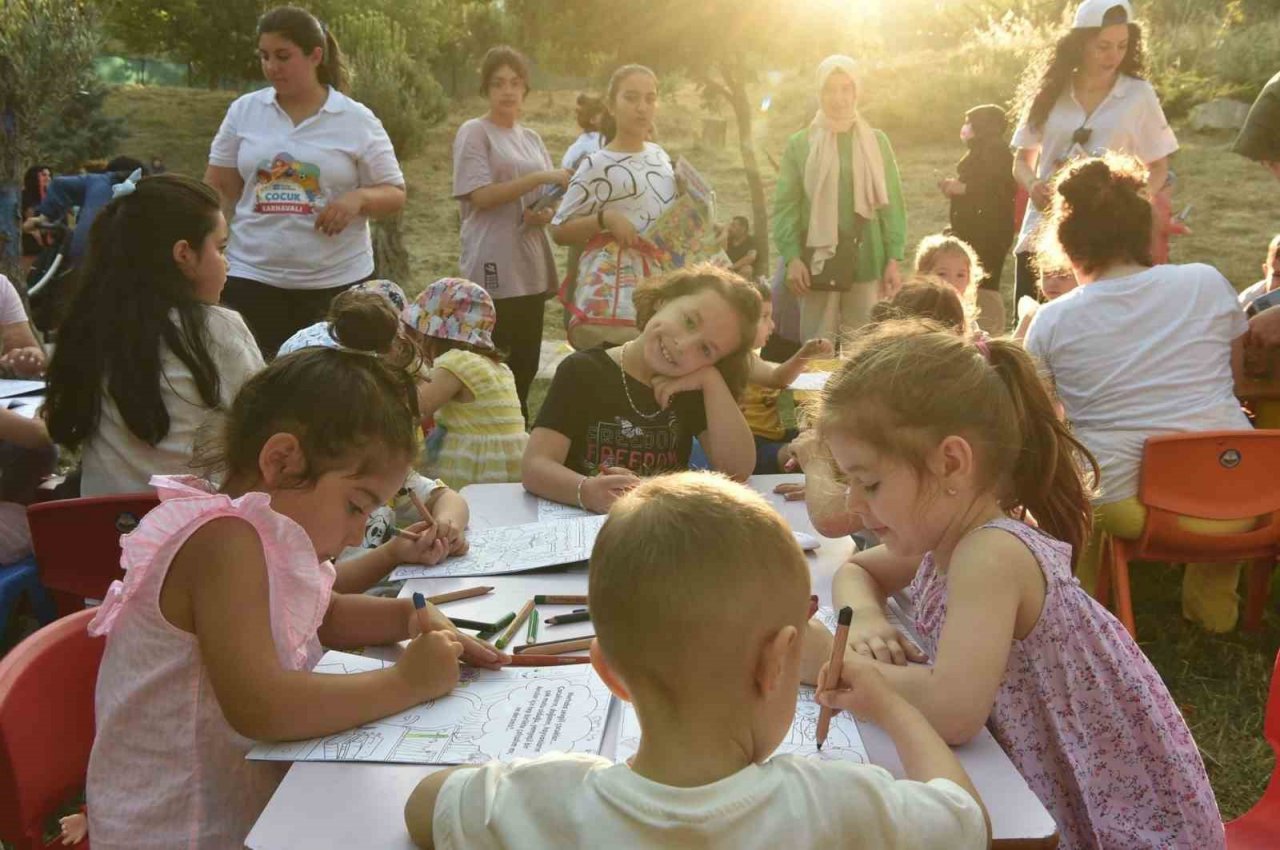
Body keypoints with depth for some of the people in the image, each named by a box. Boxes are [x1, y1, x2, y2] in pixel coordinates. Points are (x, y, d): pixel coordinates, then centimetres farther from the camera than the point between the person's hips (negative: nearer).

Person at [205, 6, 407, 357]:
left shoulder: (358, 120, -1)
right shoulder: (243, 111, 5)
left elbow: (395, 195, 1)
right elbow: (217, 190, 9)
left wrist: (358, 198, -19)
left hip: (338, 281, -1)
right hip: (250, 276, 1)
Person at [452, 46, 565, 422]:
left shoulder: (531, 138, 16)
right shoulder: (474, 133, -4)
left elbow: (548, 196, 18)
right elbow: (481, 196, -14)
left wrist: (546, 213, -6)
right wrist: (539, 178, -17)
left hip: (531, 267, 7)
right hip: (494, 269, -7)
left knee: (526, 364, 11)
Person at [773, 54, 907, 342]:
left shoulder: (877, 142, 9)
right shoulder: (799, 144, 5)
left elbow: (891, 203, 6)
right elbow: (785, 206, 0)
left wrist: (894, 258, -3)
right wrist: (791, 257, -12)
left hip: (866, 260, 1)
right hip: (817, 260, -1)